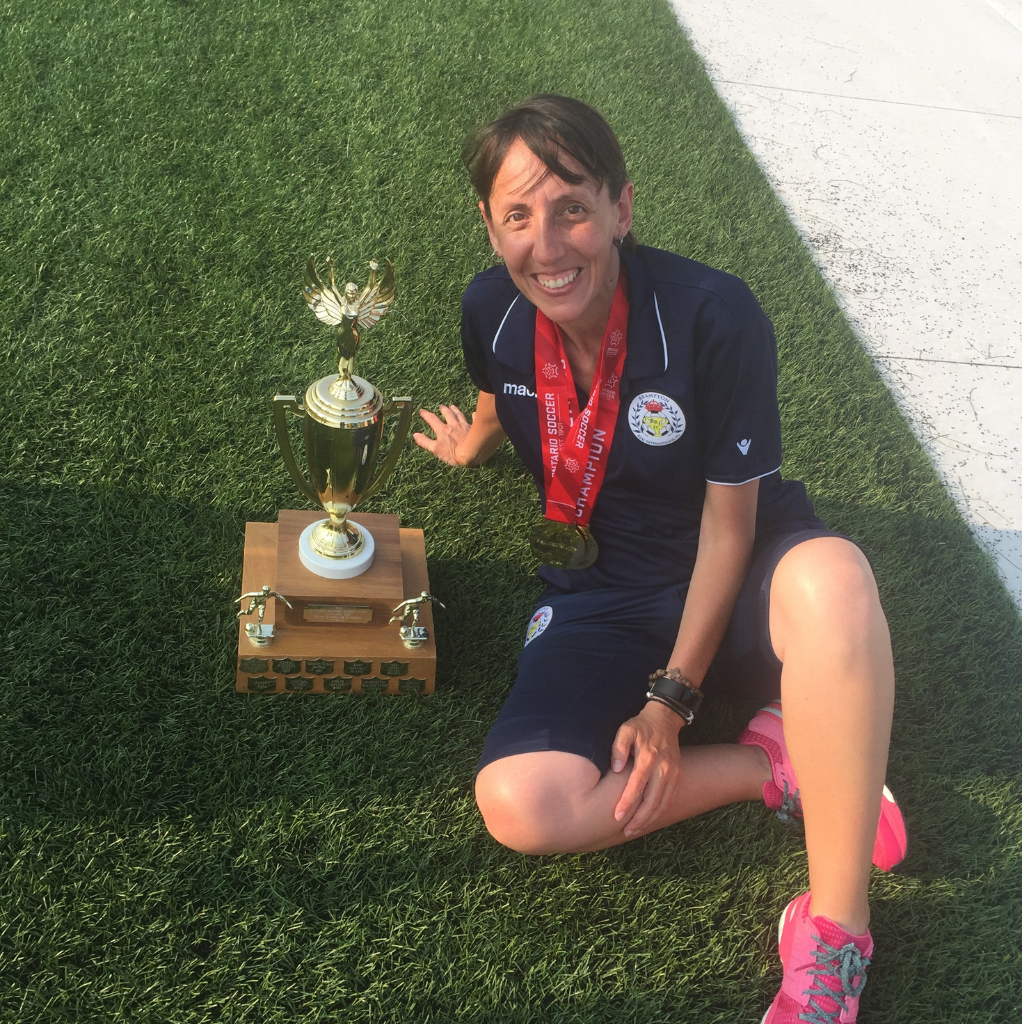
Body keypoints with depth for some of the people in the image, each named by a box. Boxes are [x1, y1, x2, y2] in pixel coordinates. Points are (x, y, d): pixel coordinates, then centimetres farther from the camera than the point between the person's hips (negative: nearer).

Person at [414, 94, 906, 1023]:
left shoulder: (714, 316, -22)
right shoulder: (492, 311, -10)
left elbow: (729, 521, -16)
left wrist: (671, 700, -17)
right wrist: (472, 445, 39)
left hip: (732, 590, -3)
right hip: (602, 596, 3)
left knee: (832, 576, -42)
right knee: (519, 805, -26)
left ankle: (834, 931, -29)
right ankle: (777, 765, -8)